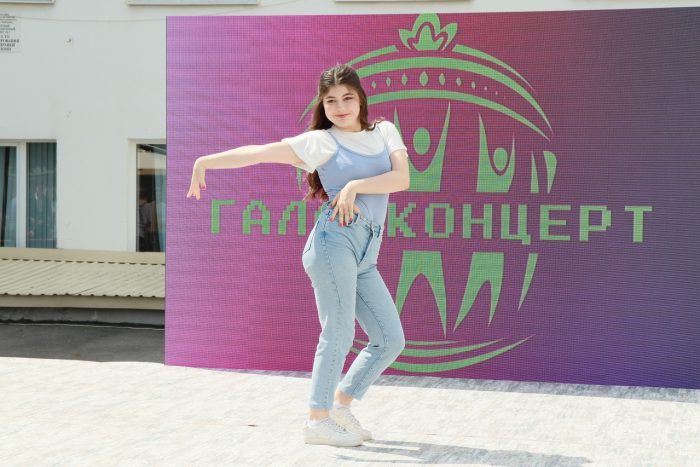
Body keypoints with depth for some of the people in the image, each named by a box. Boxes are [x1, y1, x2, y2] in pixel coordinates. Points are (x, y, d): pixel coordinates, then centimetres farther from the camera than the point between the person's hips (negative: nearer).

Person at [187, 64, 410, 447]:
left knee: (391, 340, 5)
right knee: (339, 334, -11)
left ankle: (340, 406, 18)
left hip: (364, 257, 6)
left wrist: (355, 186, -10)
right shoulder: (321, 141, 5)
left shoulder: (384, 132, 17)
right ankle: (317, 422, -6)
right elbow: (259, 152, 2)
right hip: (335, 239, -6)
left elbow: (402, 178, 1)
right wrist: (207, 161, -3)